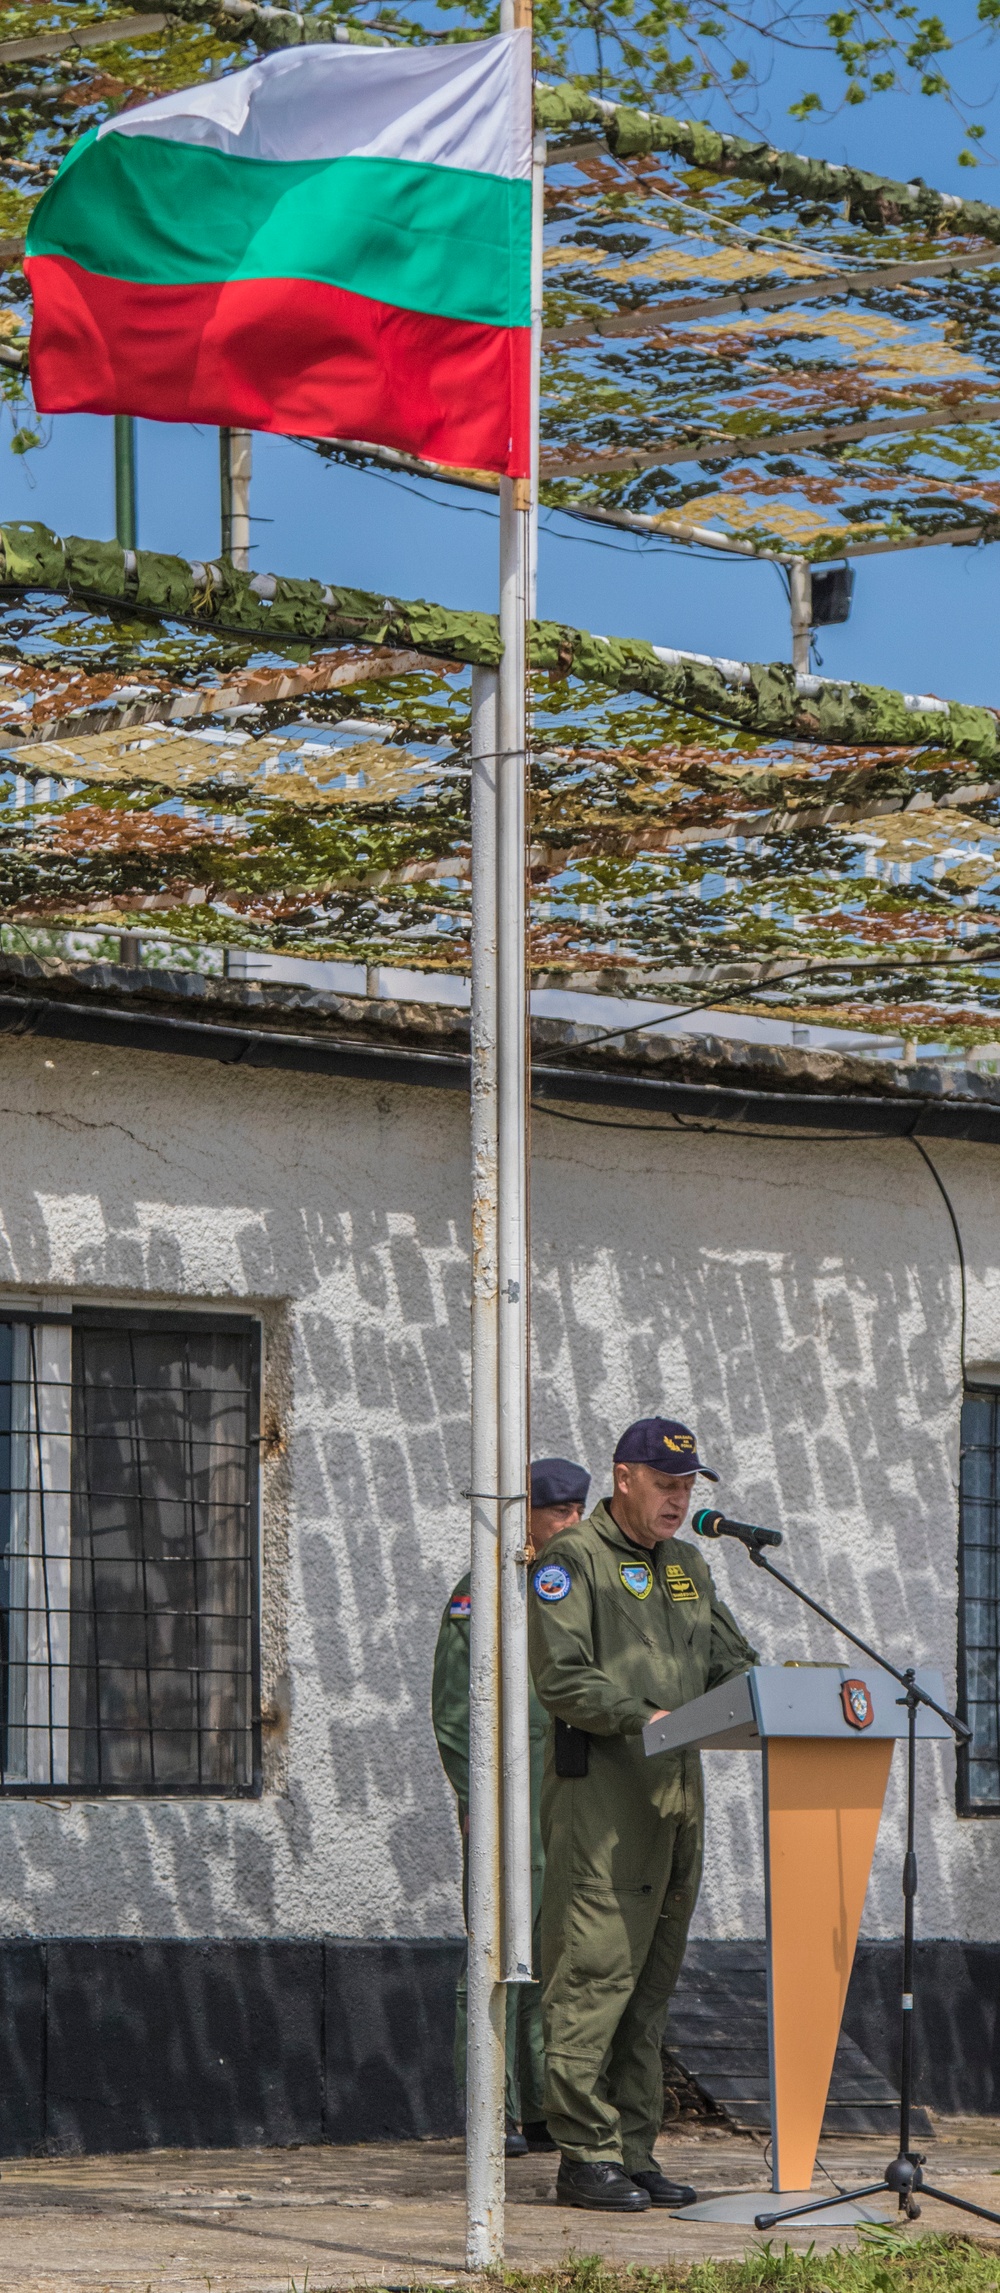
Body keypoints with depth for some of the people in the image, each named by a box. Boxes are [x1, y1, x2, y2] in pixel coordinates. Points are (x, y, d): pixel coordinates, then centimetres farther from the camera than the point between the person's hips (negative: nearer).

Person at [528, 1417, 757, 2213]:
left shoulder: (688, 1567, 21)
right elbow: (562, 1678, -13)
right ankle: (586, 2154, -7)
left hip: (677, 1787, 8)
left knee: (652, 1982, 8)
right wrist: (642, 1717, -23)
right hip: (599, 1786, -8)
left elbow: (730, 1662, 21)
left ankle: (635, 2152, 12)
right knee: (595, 1970, -10)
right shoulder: (573, 1562, -4)